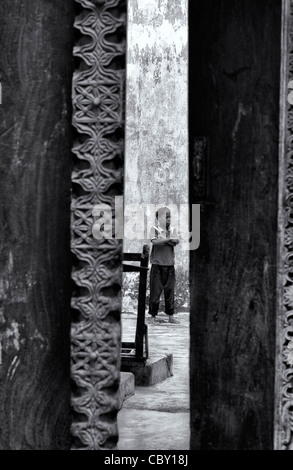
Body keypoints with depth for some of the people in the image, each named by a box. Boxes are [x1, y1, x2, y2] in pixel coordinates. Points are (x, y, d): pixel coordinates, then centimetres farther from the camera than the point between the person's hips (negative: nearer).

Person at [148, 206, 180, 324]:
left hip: (169, 264, 3)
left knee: (170, 290, 6)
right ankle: (153, 316, 6)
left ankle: (171, 316, 12)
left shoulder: (172, 230, 10)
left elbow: (176, 242, -6)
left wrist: (163, 239, -13)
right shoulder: (154, 229, 0)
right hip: (157, 263, -3)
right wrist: (168, 239, -16)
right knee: (155, 289, -2)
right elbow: (154, 241, -17)